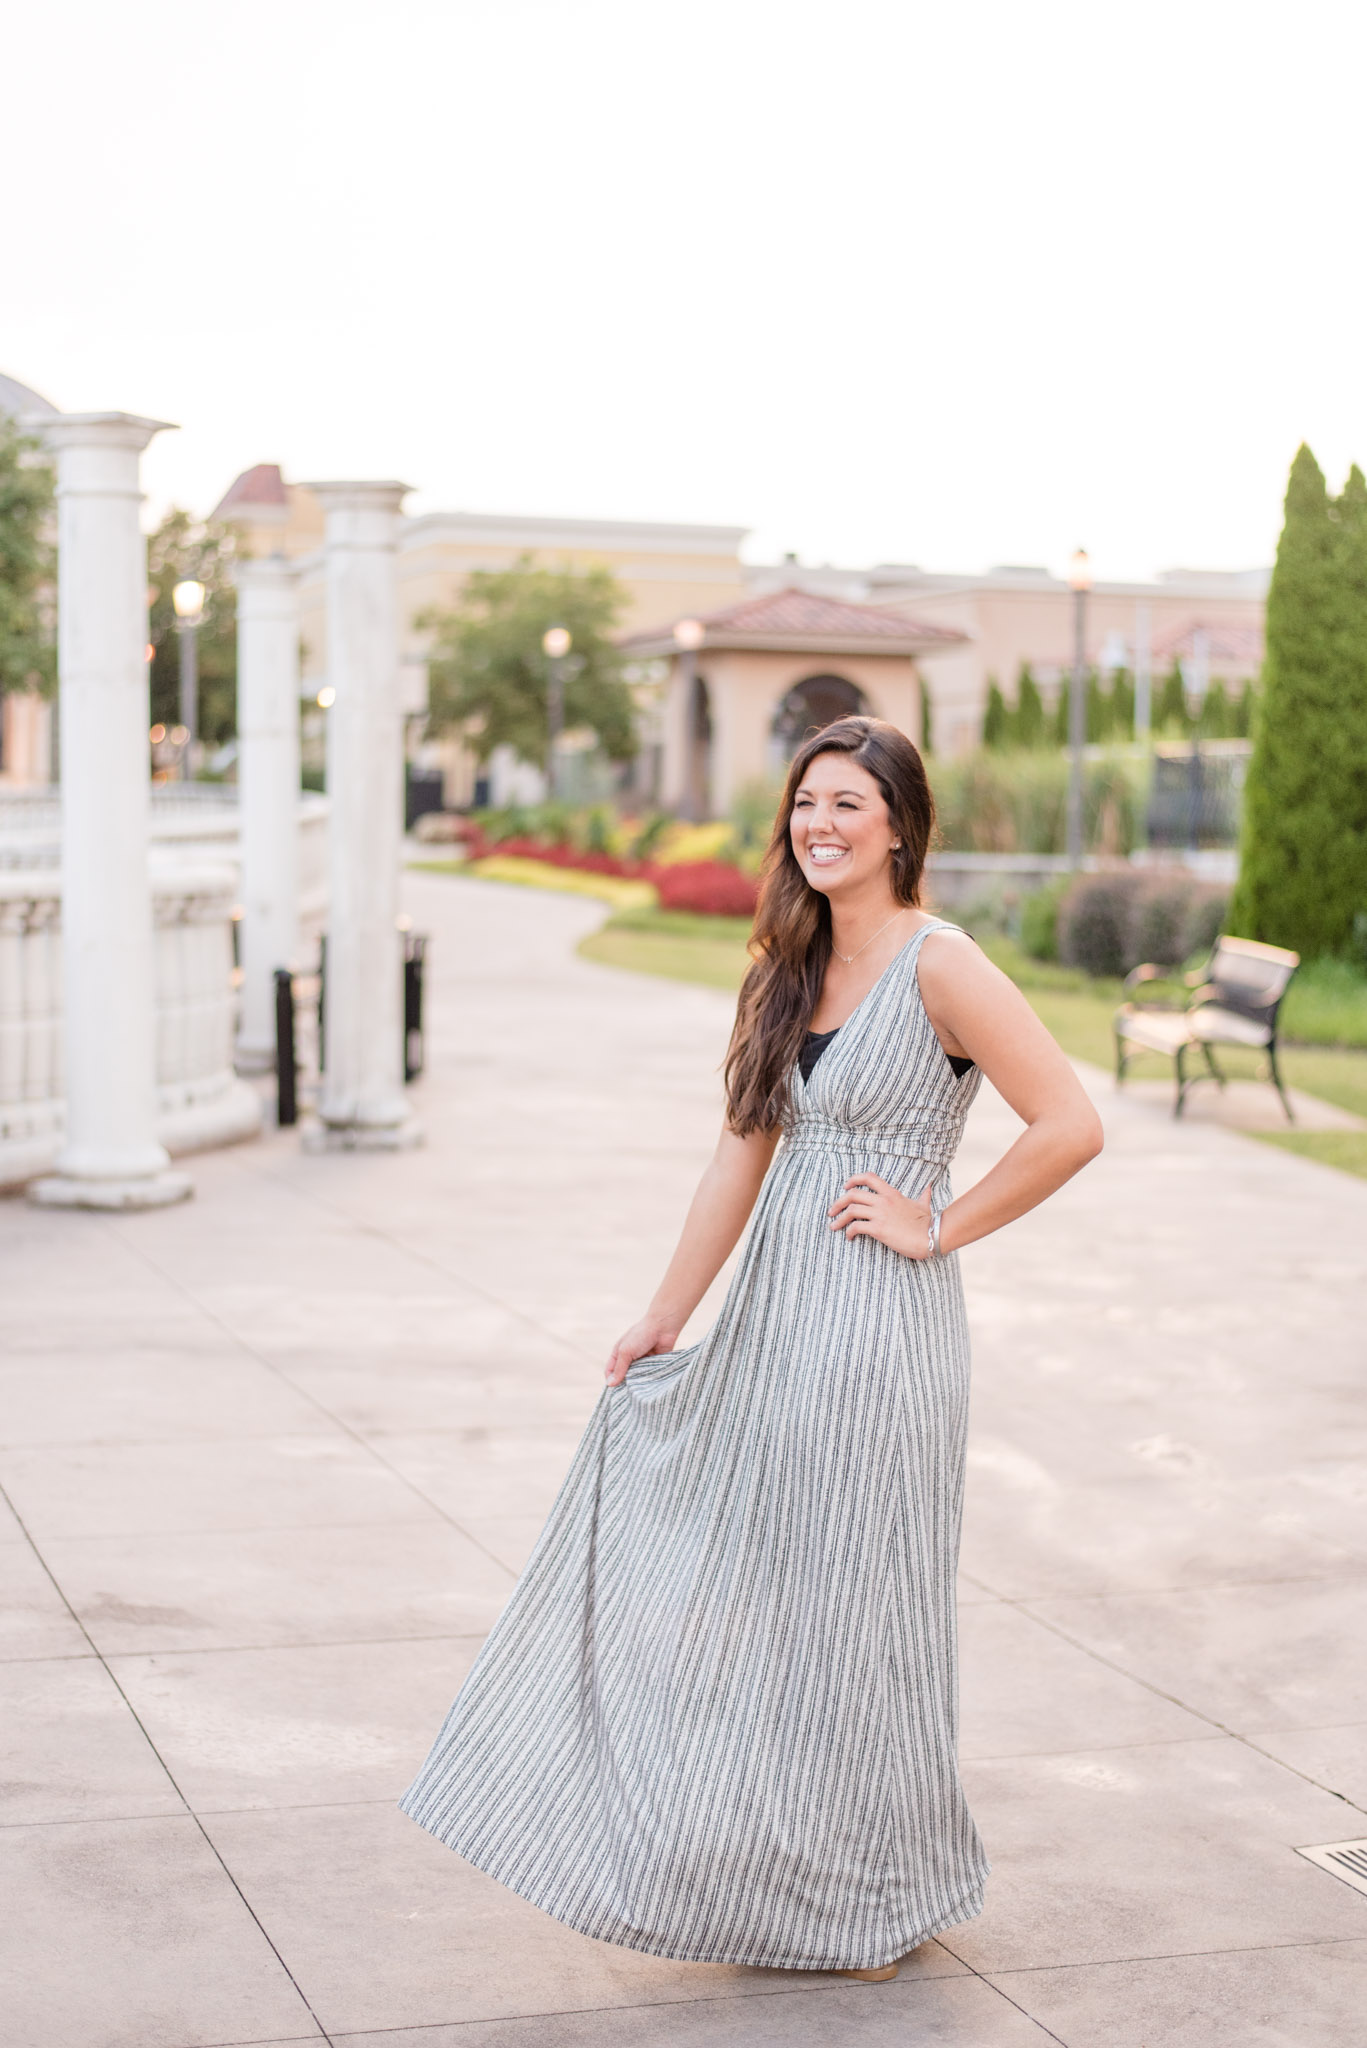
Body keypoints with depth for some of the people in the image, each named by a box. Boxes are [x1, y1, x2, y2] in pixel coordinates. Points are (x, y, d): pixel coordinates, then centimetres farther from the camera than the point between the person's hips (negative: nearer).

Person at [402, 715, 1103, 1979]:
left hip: (878, 1331, -8)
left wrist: (938, 1226, -12)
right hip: (770, 1321, 8)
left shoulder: (937, 965, -12)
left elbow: (1071, 1127, -19)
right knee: (738, 1598, 12)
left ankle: (880, 1903, 22)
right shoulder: (792, 968, 11)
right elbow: (744, 1154, 13)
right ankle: (765, 1873, 28)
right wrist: (665, 1319, 13)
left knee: (850, 1611, 4)